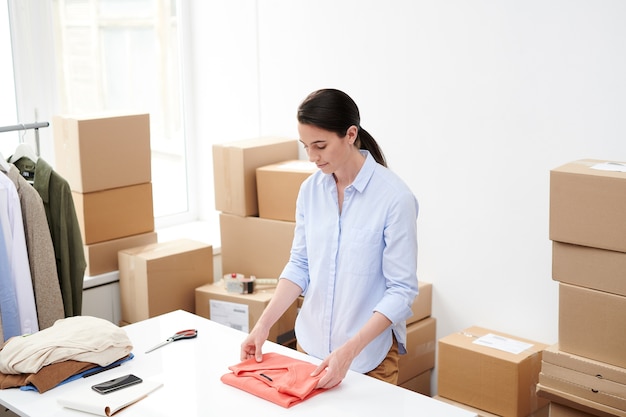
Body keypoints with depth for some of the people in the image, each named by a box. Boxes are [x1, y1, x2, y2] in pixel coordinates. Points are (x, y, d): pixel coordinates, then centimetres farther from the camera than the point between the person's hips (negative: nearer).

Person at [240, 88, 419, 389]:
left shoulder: (394, 197, -19)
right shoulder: (310, 189, -2)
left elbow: (402, 290, -18)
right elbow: (299, 265, 5)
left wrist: (349, 351, -25)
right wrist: (264, 324, -5)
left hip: (369, 353, -5)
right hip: (311, 342, 5)